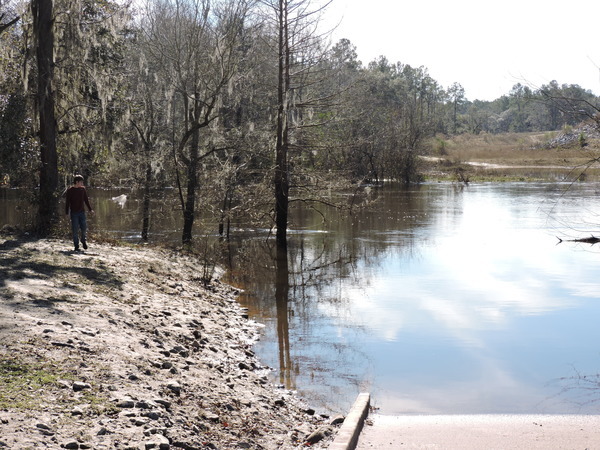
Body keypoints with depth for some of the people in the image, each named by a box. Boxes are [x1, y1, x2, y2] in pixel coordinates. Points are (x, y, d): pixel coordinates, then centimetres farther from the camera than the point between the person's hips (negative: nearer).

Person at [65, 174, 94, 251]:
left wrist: (90, 209, 7)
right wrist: (66, 213, -5)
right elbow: (67, 202, -2)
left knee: (84, 228, -1)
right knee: (75, 230, -2)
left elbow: (86, 200, 13)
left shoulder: (83, 189, 6)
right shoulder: (70, 190, -4)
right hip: (74, 213, -3)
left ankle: (83, 240, 25)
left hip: (82, 212, 3)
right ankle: (76, 246, 6)